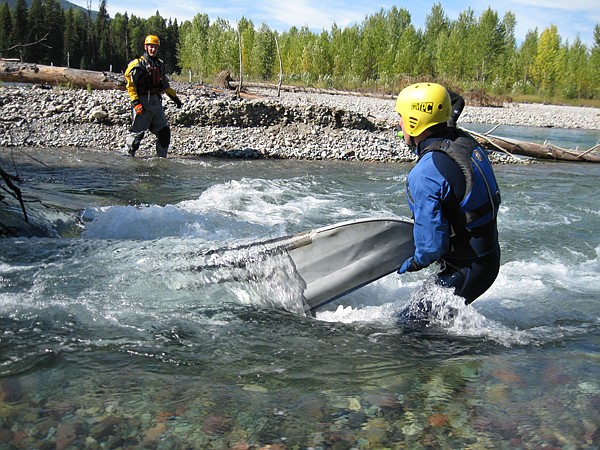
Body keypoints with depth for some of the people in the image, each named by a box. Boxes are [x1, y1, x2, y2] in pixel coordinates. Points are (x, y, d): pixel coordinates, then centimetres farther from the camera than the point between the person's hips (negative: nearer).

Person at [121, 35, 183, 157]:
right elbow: (130, 84, -12)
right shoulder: (138, 64, -7)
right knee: (138, 131, -4)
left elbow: (165, 84, 27)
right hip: (143, 102, -7)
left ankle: (162, 156, 15)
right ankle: (127, 154, 9)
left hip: (156, 102, 7)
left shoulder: (160, 65, 15)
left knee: (164, 131, 6)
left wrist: (174, 97, 27)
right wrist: (135, 102, -20)